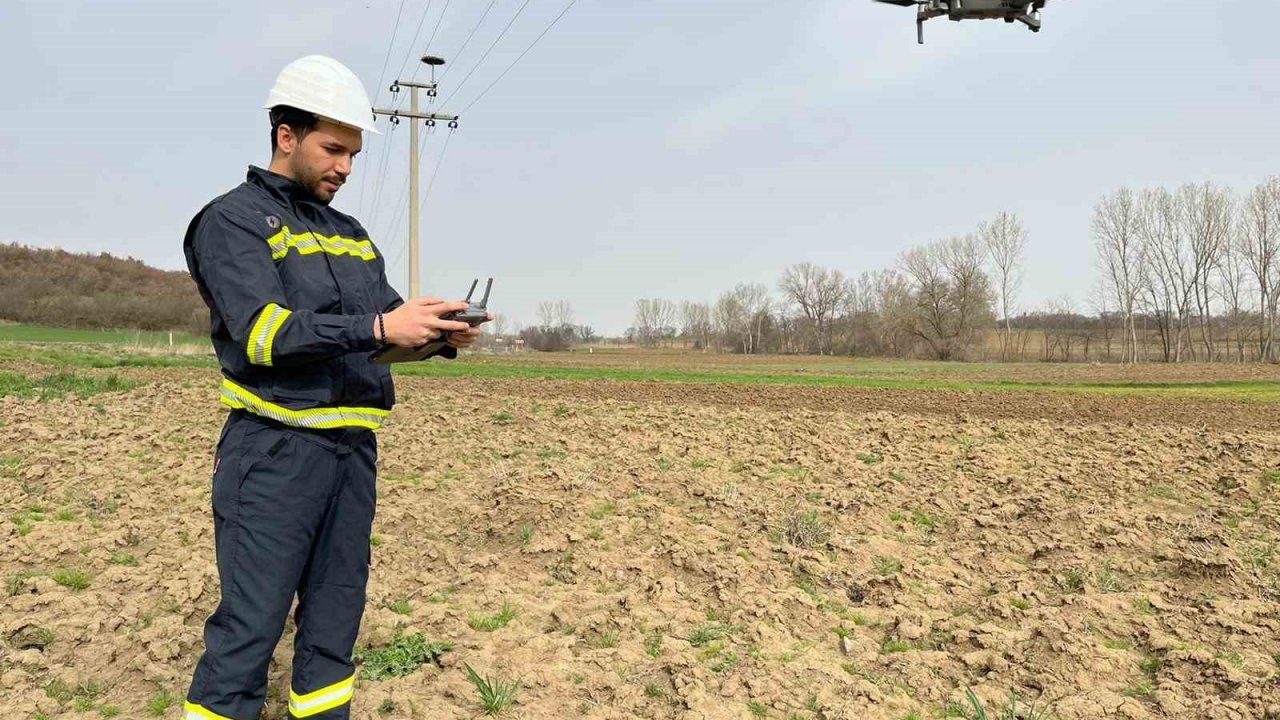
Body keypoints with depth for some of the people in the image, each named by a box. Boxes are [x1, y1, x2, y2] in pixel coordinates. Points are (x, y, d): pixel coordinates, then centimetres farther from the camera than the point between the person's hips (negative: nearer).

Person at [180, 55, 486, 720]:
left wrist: (442, 335, -5)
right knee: (250, 624, -3)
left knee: (336, 617, 13)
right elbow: (263, 332, -18)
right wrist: (376, 327, -26)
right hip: (277, 448, -7)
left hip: (354, 446, 7)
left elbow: (390, 326, 17)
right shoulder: (232, 220, -3)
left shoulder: (352, 234, 18)